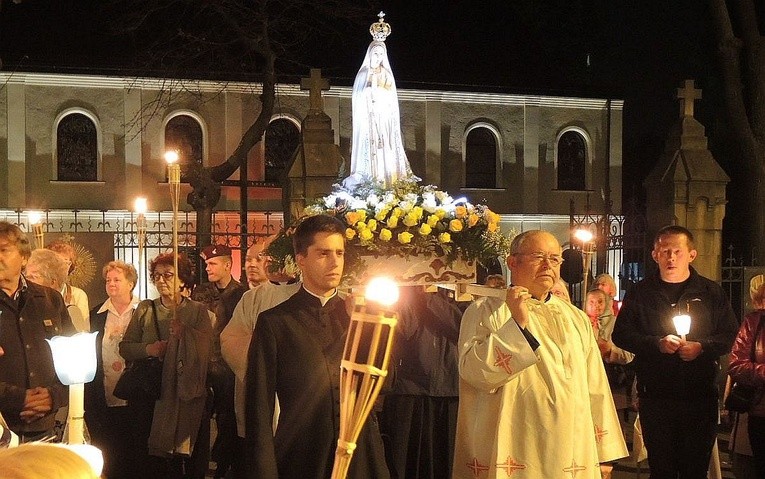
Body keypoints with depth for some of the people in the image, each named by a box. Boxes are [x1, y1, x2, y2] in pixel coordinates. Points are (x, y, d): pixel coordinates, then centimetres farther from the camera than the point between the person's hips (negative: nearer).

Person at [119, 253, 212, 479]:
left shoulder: (198, 310, 4)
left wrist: (185, 332, -26)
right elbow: (124, 347, 6)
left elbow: (206, 347, -9)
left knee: (186, 460, 0)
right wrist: (148, 349, -13)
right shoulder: (144, 309, 9)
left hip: (187, 396, -2)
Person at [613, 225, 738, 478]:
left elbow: (730, 336, 5)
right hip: (655, 396, 0)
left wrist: (701, 348, -14)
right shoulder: (641, 293, 6)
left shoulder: (710, 292, 8)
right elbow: (621, 334, 2)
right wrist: (657, 344, -13)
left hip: (700, 394, 0)